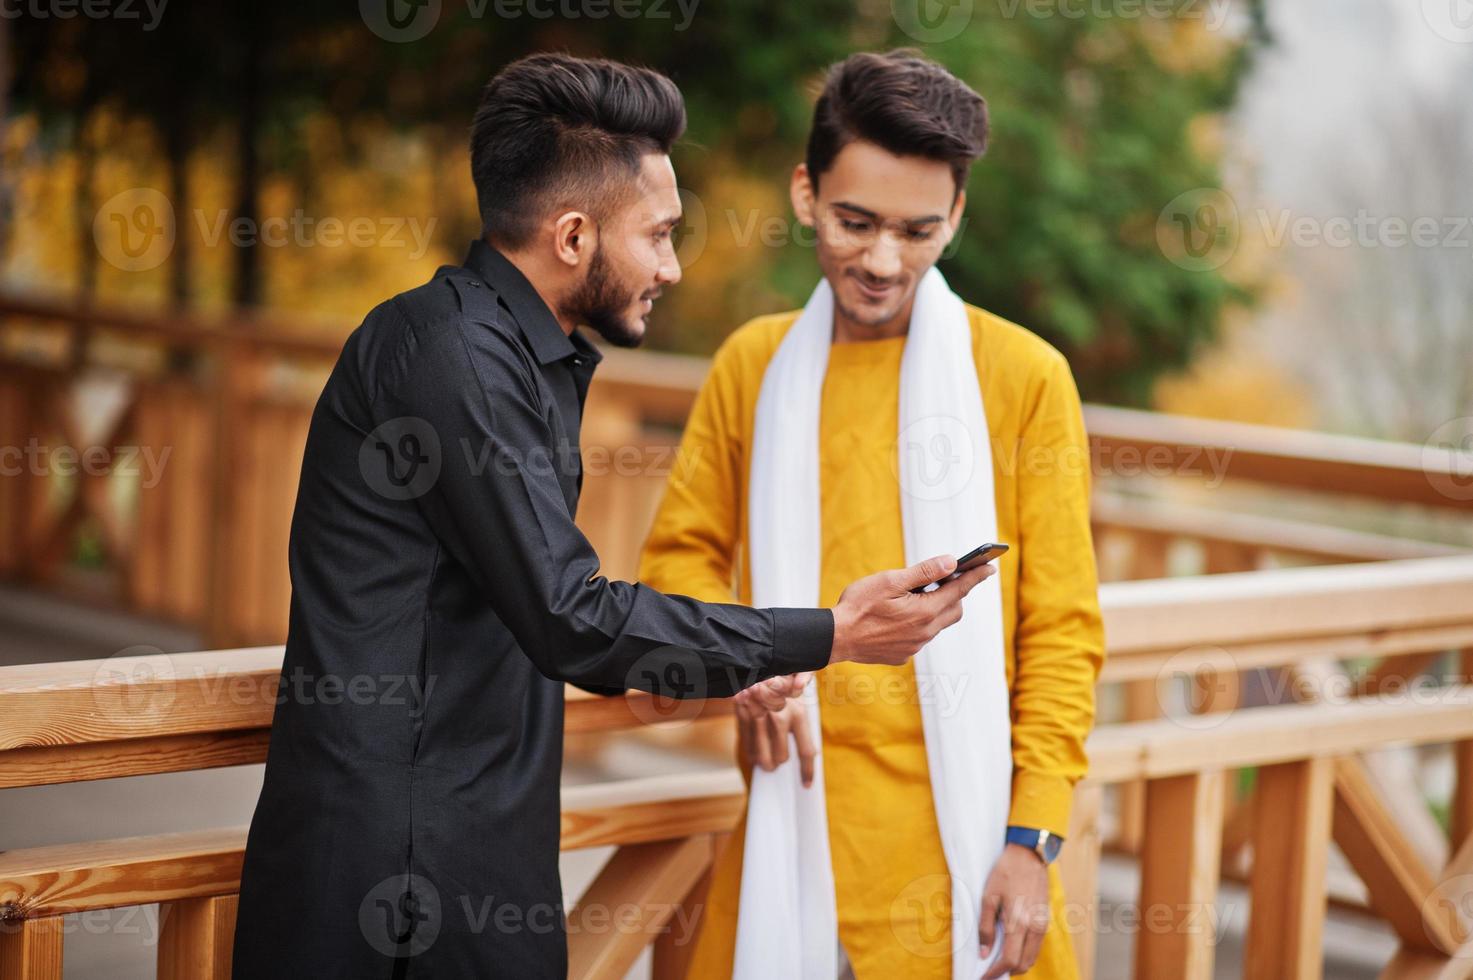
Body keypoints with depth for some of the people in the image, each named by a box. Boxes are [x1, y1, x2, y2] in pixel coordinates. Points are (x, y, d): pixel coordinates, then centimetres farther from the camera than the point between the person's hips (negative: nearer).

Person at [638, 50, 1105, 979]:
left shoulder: (1025, 376, -3)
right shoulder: (753, 364, 6)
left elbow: (1063, 632, -2)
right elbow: (683, 556, 14)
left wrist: (1034, 841, -8)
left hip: (962, 838, -2)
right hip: (797, 819, 2)